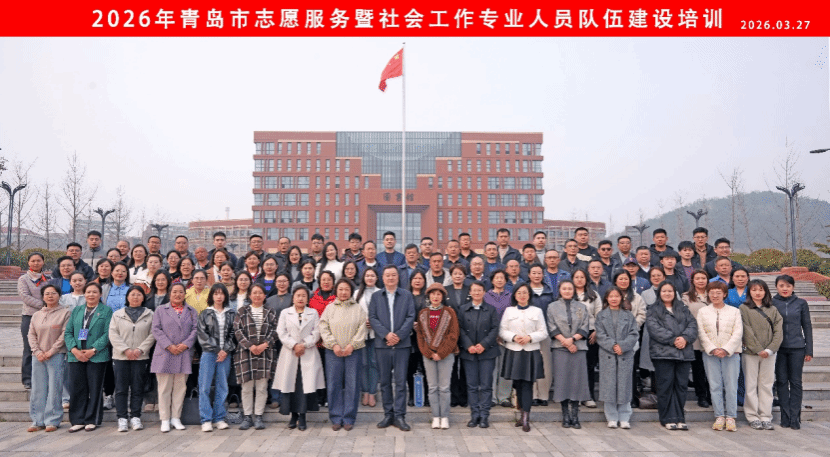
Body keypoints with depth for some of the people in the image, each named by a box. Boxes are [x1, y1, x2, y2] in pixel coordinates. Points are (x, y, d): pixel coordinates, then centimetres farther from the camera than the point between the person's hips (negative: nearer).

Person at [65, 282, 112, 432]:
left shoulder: (106, 311, 4)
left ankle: (92, 420, 11)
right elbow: (68, 332, 9)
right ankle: (78, 420, 13)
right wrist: (74, 350, -7)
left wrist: (93, 350, -14)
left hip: (97, 356, -3)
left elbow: (107, 334, -4)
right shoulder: (76, 311, 16)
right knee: (77, 388, 4)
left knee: (95, 389, 1)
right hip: (76, 356, 3)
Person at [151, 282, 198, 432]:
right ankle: (165, 419, 6)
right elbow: (156, 330, 0)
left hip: (184, 354, 1)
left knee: (180, 387, 4)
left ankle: (176, 418, 12)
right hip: (165, 353, -1)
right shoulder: (160, 310, 10)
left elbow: (195, 329, 4)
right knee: (164, 387, 0)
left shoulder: (191, 311, 14)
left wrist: (186, 344, -11)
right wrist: (169, 346, -11)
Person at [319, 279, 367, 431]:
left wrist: (352, 345, -9)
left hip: (354, 351, -1)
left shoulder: (358, 308, 7)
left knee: (352, 384, -1)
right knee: (334, 384, 1)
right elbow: (324, 328, 3)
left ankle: (349, 418, 8)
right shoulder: (329, 308, 10)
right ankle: (336, 418, 11)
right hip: (333, 352, 1)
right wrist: (334, 345, -8)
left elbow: (362, 329, 1)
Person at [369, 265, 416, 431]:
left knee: (401, 381, -2)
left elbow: (411, 317, 0)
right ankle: (388, 414, 16)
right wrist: (386, 334, -12)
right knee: (385, 381, 6)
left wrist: (399, 335, -11)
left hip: (402, 343, -1)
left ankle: (399, 416, 4)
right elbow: (372, 318, 1)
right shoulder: (375, 296, 10)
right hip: (382, 344, 1)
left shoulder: (407, 296, 8)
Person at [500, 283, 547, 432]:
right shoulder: (509, 311, 8)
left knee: (527, 384, -5)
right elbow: (502, 331, 5)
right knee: (517, 384, 6)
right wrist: (513, 337, -12)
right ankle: (523, 414, 19)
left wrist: (530, 337, -12)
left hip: (531, 352, -1)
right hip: (513, 352, 1)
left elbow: (543, 333, 4)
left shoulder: (537, 311, 6)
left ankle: (526, 418, -6)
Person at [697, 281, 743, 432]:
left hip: (731, 353, -1)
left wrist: (726, 350, -12)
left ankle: (730, 417, 5)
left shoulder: (734, 311, 7)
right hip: (710, 354, 1)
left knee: (731, 385, -2)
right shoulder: (702, 312, 10)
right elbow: (701, 333, 2)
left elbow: (738, 333, -1)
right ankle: (719, 417, 7)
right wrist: (712, 349, -10)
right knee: (715, 386, 1)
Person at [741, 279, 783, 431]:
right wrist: (758, 350, -12)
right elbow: (747, 332, -6)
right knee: (751, 385, 1)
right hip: (750, 353, -3)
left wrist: (770, 349, -10)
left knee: (766, 385, 6)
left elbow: (778, 331, 2)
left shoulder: (773, 310, 10)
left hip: (769, 354, 3)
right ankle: (753, 417, 8)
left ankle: (766, 417, 12)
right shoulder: (744, 309, 0)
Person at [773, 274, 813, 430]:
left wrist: (809, 350, 4)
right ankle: (785, 417, 11)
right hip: (778, 347, 0)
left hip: (797, 348, 0)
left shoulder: (801, 304, 5)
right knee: (781, 382, 4)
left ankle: (795, 417, 8)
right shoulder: (771, 303, 3)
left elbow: (807, 326, 8)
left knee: (795, 382, 3)